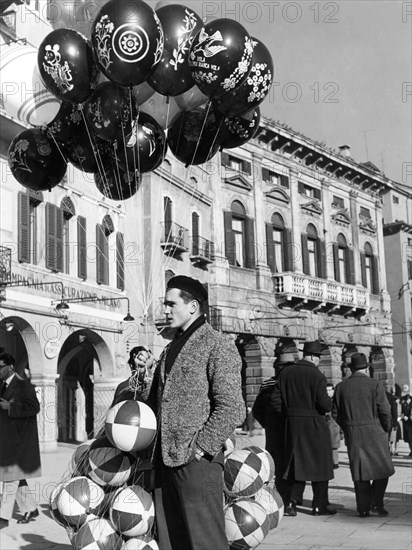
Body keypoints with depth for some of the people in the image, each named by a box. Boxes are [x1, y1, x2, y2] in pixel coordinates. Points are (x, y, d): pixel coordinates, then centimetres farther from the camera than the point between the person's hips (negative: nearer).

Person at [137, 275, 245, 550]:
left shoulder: (218, 346, -6)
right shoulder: (171, 348, 19)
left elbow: (232, 409, -14)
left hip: (197, 462, -8)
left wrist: (200, 448, -16)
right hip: (165, 460, 8)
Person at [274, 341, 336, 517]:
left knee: (296, 462, 13)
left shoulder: (285, 373, 3)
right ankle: (319, 506, 14)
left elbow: (280, 402, 5)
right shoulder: (317, 375, -13)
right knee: (319, 465, 8)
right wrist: (330, 401, 5)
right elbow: (325, 404, -15)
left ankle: (290, 502, 5)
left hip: (292, 424, 5)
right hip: (314, 425, -5)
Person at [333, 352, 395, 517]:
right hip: (374, 433, -3)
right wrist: (386, 429, 7)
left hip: (353, 435, 3)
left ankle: (363, 508, 9)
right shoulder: (375, 385, -7)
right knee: (382, 469, 10)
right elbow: (385, 411, -9)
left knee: (359, 472, 9)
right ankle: (377, 503, 1)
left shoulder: (341, 387, 2)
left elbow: (336, 413, 4)